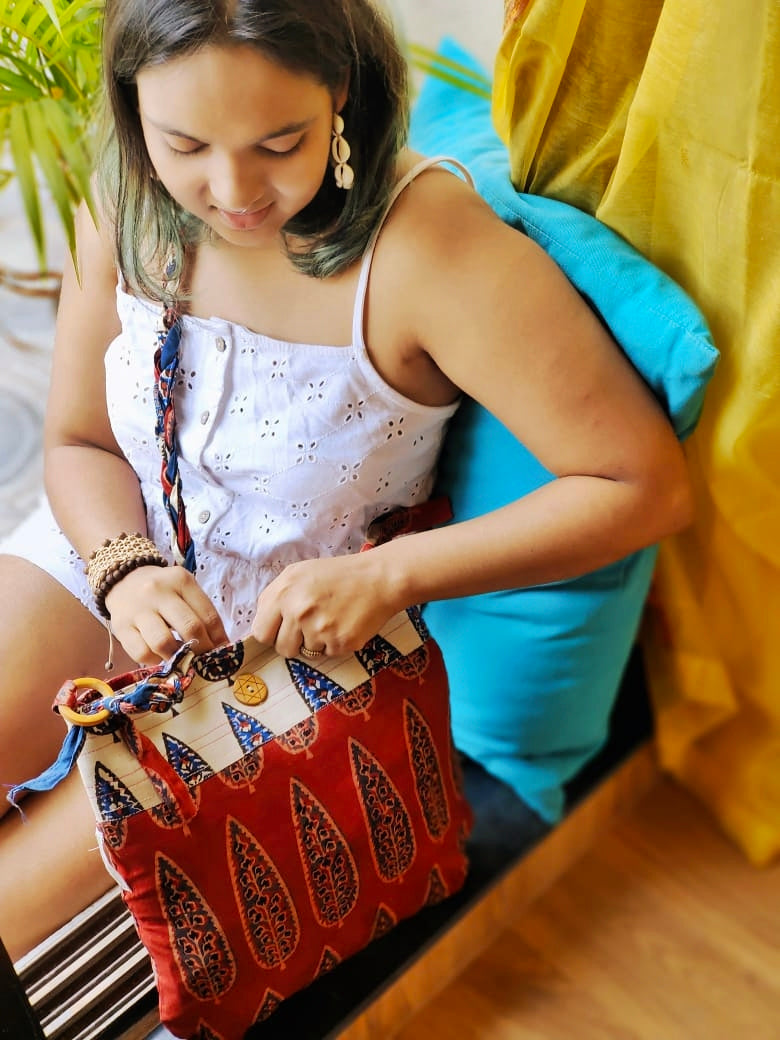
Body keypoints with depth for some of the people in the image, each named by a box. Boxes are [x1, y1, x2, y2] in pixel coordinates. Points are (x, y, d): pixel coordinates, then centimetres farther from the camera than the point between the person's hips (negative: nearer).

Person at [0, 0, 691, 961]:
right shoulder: (129, 207, -10)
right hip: (108, 560, 5)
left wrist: (387, 576, -30)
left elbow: (647, 485, -26)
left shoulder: (427, 248, -28)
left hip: (286, 638, -4)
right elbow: (80, 441, 2)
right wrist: (126, 569, -19)